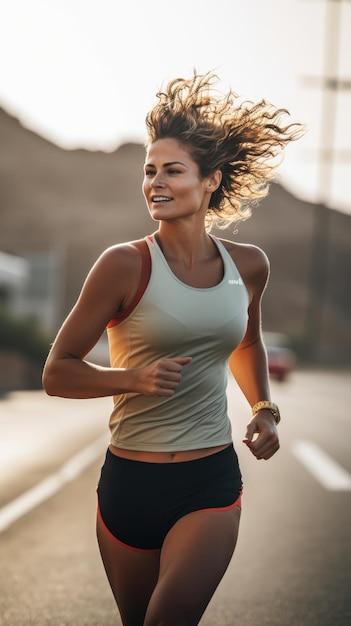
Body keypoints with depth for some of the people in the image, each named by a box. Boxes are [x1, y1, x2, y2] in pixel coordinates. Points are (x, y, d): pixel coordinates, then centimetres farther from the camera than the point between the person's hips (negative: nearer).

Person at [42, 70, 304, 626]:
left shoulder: (248, 265, 2)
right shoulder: (125, 265, -10)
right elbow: (56, 374, -6)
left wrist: (264, 409, 9)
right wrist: (135, 378, -20)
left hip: (213, 481, 1)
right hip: (131, 482, -1)